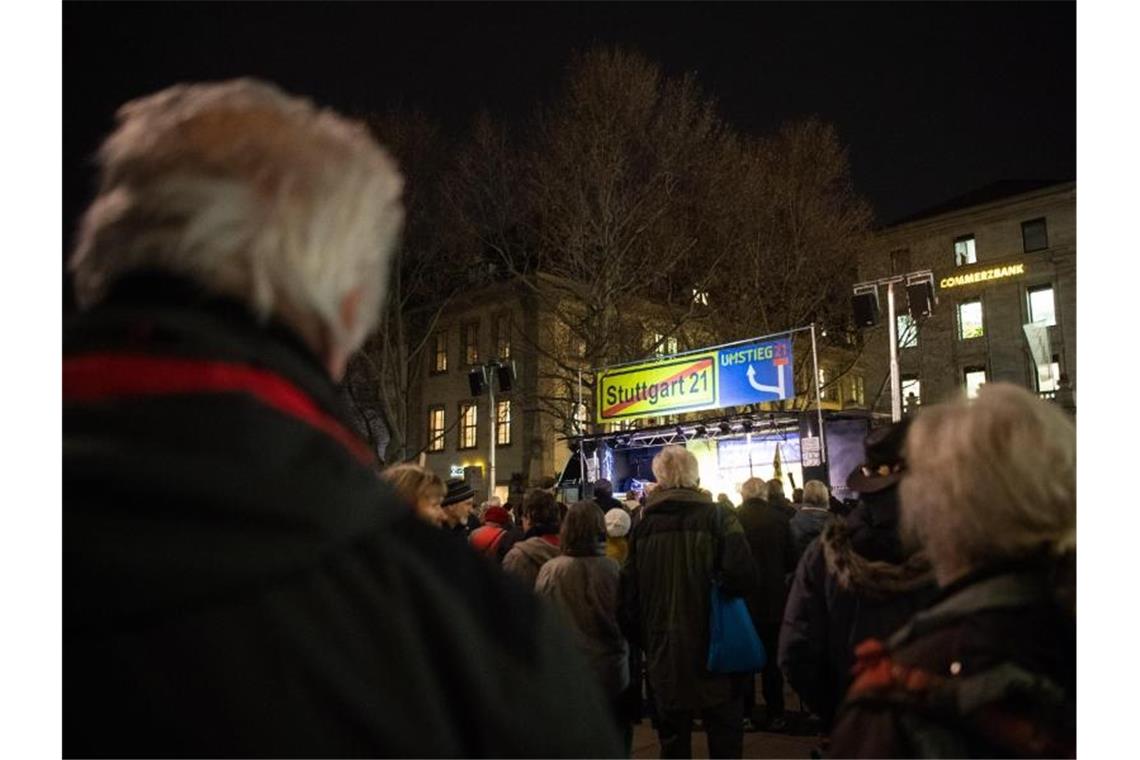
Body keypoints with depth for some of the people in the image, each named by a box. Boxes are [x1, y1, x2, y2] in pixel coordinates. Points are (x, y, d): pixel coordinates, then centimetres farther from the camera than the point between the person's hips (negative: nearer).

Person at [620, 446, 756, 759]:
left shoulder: (643, 525, -1)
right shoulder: (719, 518, -9)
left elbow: (629, 593, 1)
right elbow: (742, 577, -22)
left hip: (664, 654, 3)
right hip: (713, 651, -2)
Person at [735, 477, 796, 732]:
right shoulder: (779, 518, -9)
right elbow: (791, 560, -3)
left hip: (741, 598, -1)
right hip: (773, 598, 1)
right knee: (771, 658, 12)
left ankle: (745, 715, 12)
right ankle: (775, 715, 17)